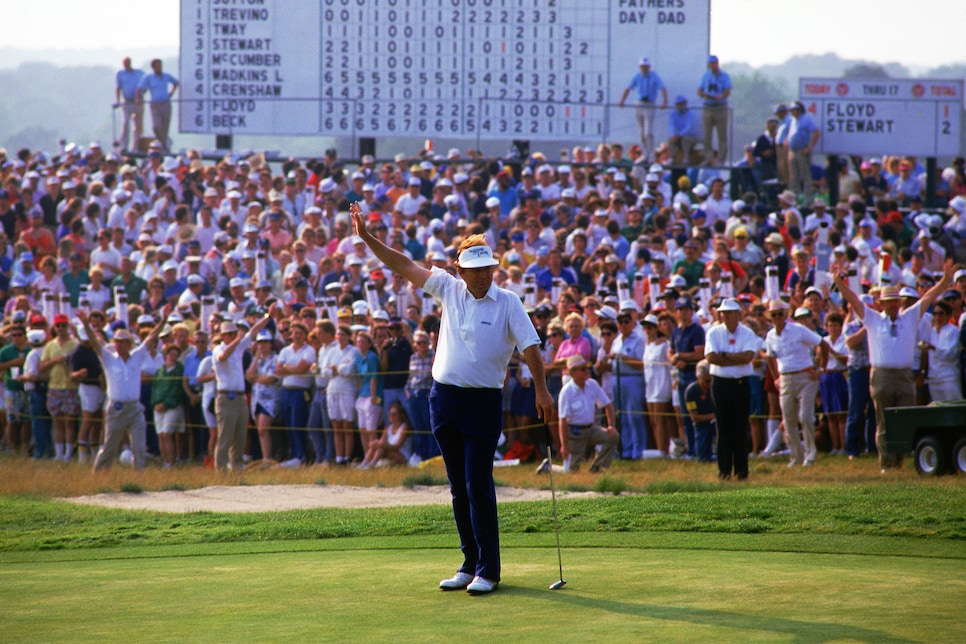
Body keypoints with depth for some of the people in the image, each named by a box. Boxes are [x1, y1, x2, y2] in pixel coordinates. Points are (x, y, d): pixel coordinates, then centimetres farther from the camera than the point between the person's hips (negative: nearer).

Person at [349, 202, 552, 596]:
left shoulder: (507, 303, -4)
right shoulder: (449, 289, 7)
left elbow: (530, 347, -9)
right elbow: (405, 267, 10)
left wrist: (541, 390, -18)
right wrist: (367, 237, 5)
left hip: (483, 402, -5)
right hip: (444, 398, 5)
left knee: (478, 487, -9)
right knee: (459, 489, 9)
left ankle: (488, 571, -5)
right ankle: (470, 564, 16)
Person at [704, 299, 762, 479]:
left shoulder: (748, 334, 2)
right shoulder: (714, 333, 3)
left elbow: (747, 356, -14)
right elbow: (710, 357, -11)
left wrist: (724, 355, -9)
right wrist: (737, 359, -9)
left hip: (741, 383, 0)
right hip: (720, 383, 0)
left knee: (740, 428, 0)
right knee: (723, 428, -1)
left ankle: (741, 470, 5)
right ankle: (724, 470, 4)